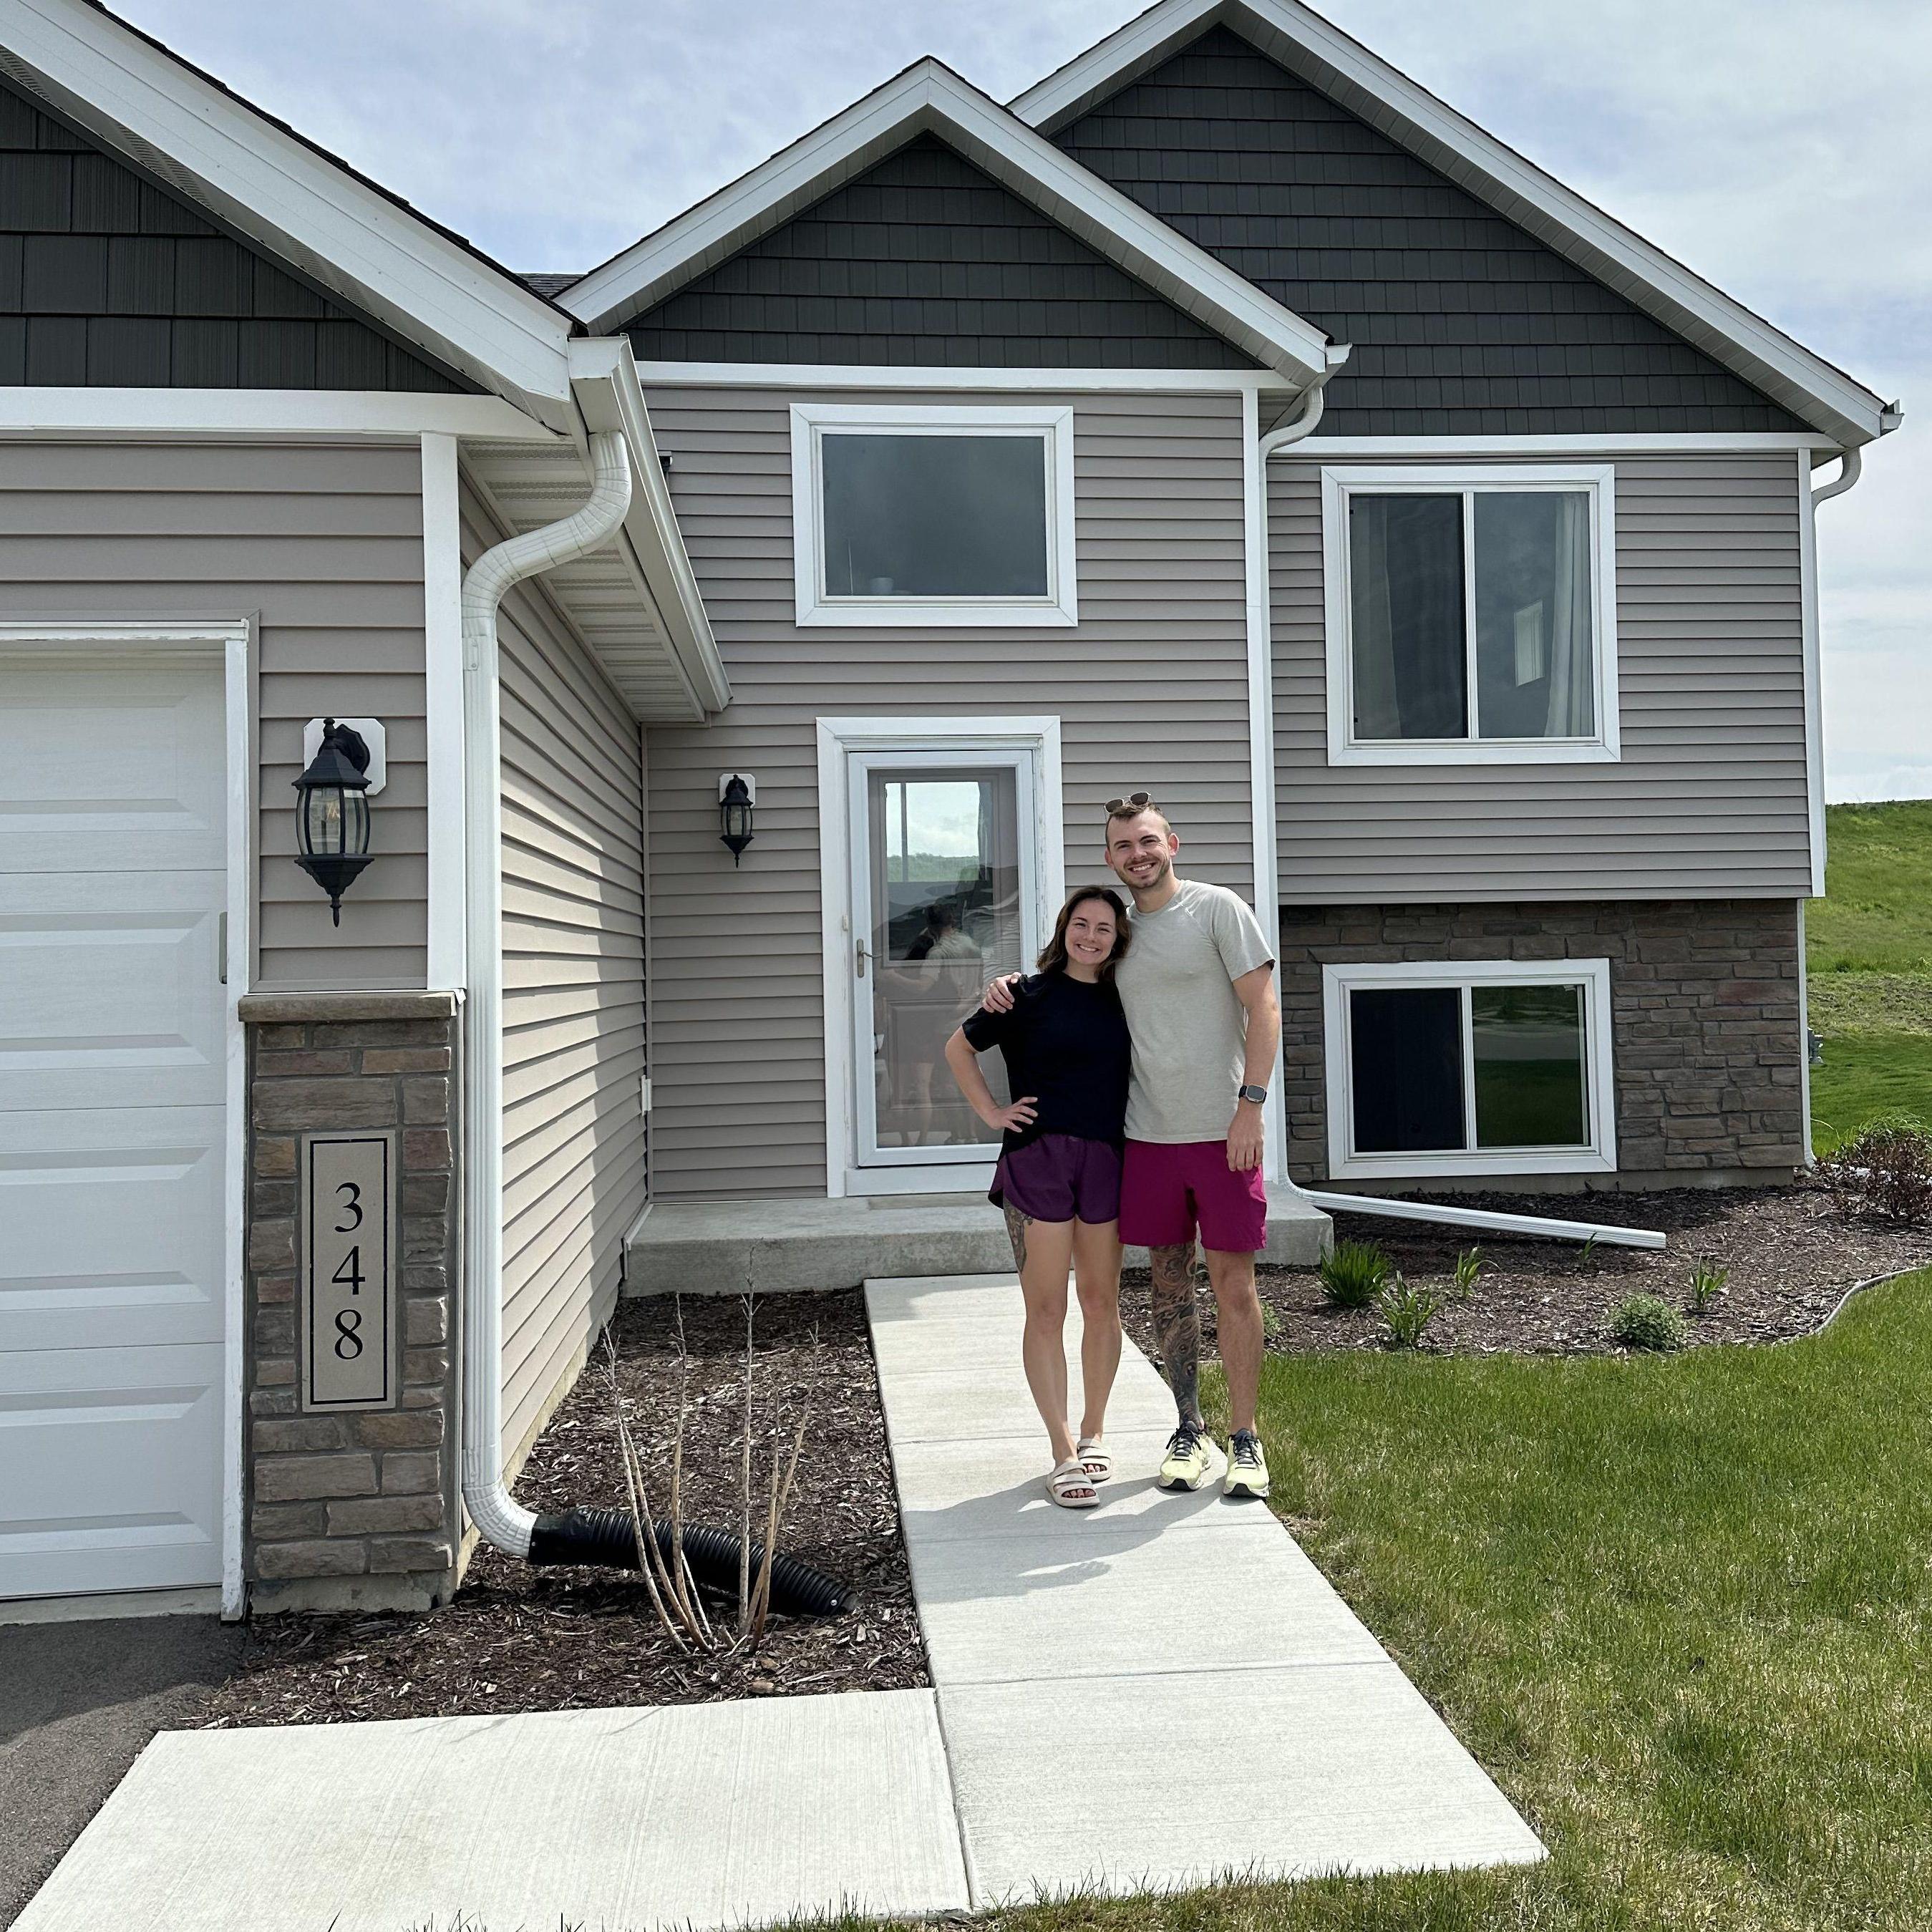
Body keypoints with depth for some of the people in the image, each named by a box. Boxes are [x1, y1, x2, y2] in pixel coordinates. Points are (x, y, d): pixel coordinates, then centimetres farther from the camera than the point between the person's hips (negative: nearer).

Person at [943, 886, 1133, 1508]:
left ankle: (1093, 1433, 27)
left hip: (1106, 1159, 4)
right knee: (1045, 1310, -1)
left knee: (1101, 1304, 10)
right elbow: (959, 1047, 8)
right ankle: (1064, 1452, 7)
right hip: (1037, 1155, -3)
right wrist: (992, 1113, 1)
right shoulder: (1030, 995, -1)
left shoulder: (1120, 1001, 9)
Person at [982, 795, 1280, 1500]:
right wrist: (1009, 986, 7)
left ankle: (1245, 1440, 12)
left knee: (1233, 1282, 1)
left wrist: (1251, 1104, -14)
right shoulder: (1114, 928, 12)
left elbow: (1263, 1008, -6)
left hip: (1222, 1131, -4)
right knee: (1170, 1282, 10)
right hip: (1148, 1132, 5)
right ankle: (1189, 1431, 22)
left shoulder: (1218, 908, -2)